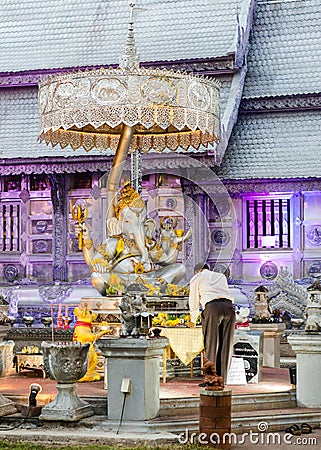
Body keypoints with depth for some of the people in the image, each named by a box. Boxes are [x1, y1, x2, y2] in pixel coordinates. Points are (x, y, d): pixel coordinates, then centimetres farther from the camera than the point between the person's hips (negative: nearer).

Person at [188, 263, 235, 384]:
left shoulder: (196, 279, 22)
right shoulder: (221, 276, 33)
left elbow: (194, 302, 26)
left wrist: (193, 320, 42)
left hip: (212, 307, -3)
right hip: (229, 306, 4)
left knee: (211, 345, 1)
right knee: (226, 345, 7)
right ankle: (222, 380, 11)